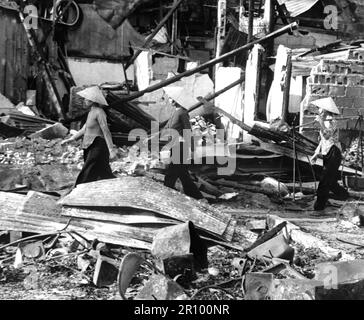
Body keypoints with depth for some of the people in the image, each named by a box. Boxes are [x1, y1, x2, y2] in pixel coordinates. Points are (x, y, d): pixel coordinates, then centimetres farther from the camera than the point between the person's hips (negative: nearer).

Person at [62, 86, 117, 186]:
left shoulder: (99, 112, -13)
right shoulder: (92, 112, 15)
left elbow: (106, 132, -19)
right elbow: (85, 129, 21)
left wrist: (111, 150, -24)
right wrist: (70, 139, 18)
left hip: (97, 148, -9)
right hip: (91, 148, 9)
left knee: (86, 176, -6)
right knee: (104, 176, 10)